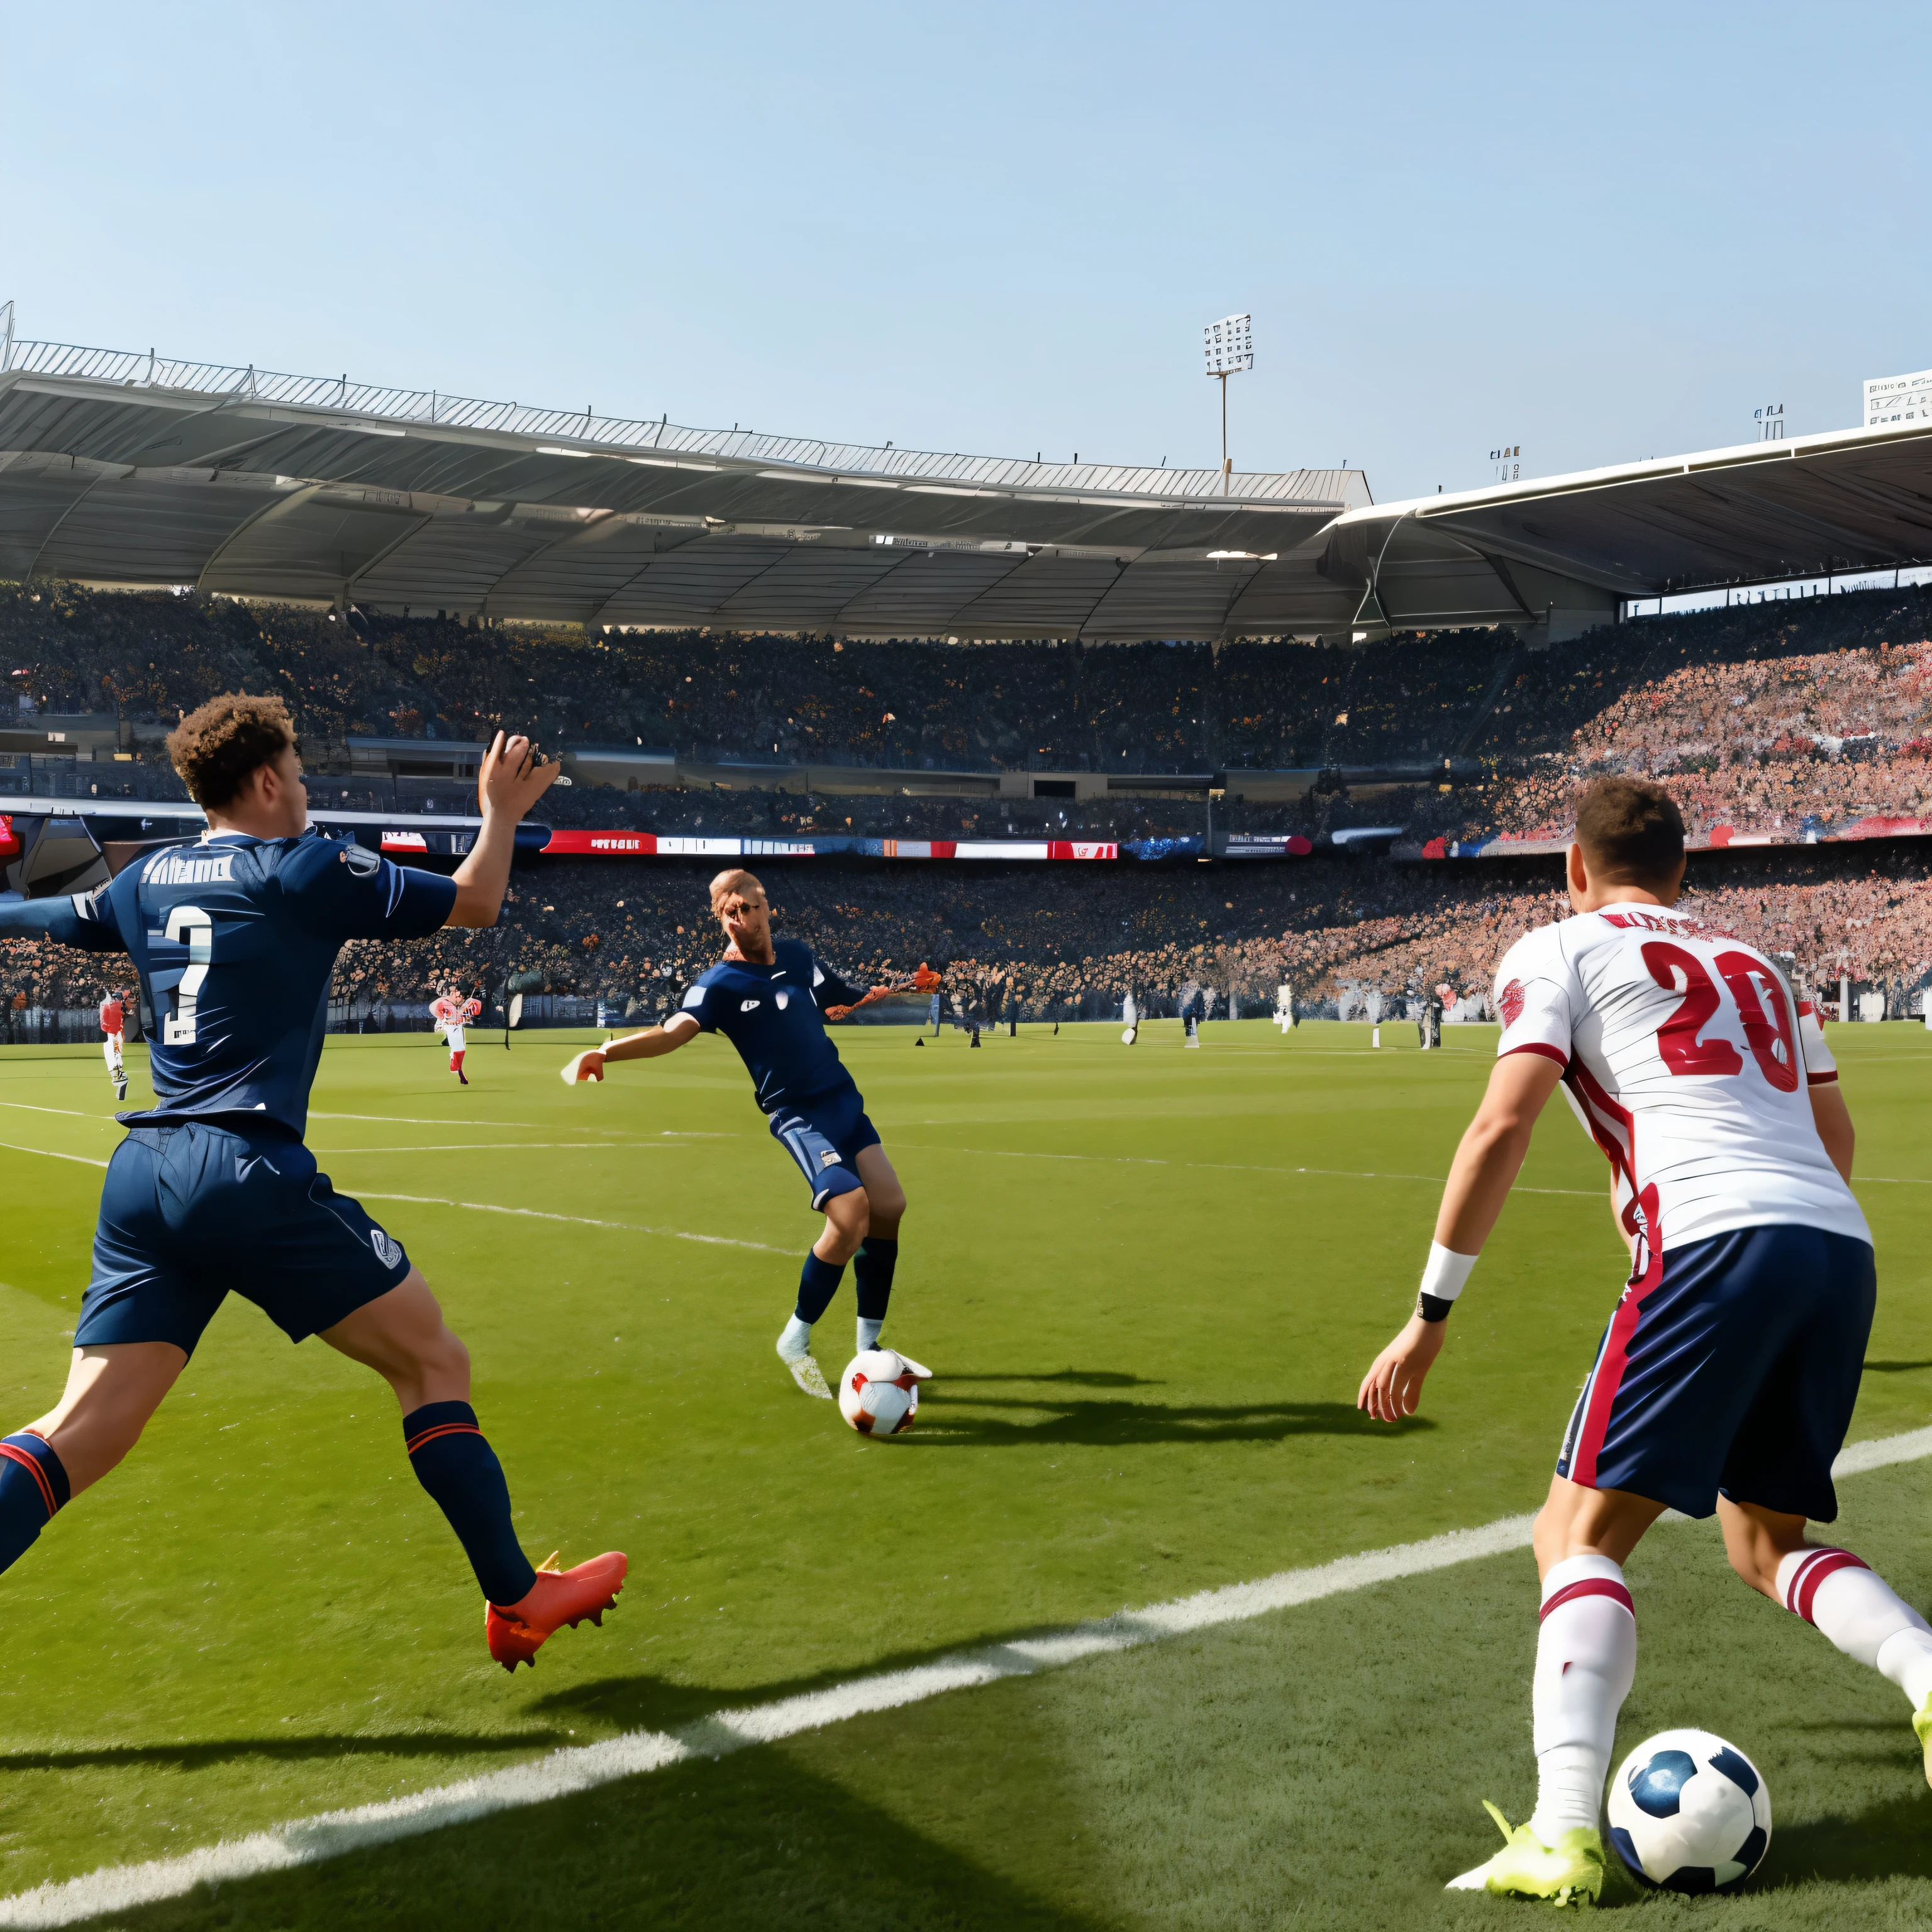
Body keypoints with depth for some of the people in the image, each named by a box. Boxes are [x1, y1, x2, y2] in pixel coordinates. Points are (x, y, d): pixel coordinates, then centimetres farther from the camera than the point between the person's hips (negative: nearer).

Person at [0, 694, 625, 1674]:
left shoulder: (148, 878, 17)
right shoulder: (307, 868, -1)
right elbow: (473, 904, 5)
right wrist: (501, 813, 23)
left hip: (142, 1175, 7)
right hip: (250, 1173, -6)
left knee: (79, 1433, 4)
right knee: (434, 1362, 6)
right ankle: (516, 1601, 10)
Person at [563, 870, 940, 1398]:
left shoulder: (797, 954, 7)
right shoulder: (720, 983, -11)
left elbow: (842, 1002, 25)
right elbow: (673, 1032, -28)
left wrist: (904, 987, 18)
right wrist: (605, 1049, -45)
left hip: (845, 1100, 7)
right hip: (798, 1115, -7)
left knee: (888, 1206, 2)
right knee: (851, 1214, -24)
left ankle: (868, 1345, 20)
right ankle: (796, 1340, -3)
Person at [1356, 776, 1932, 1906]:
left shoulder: (1560, 949, 10)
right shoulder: (1754, 963, 28)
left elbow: (1504, 1126, -3)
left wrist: (1432, 1314, 0)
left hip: (1717, 1243, -6)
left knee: (1582, 1534, -1)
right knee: (1766, 1540, 22)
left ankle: (1565, 1835, -15)